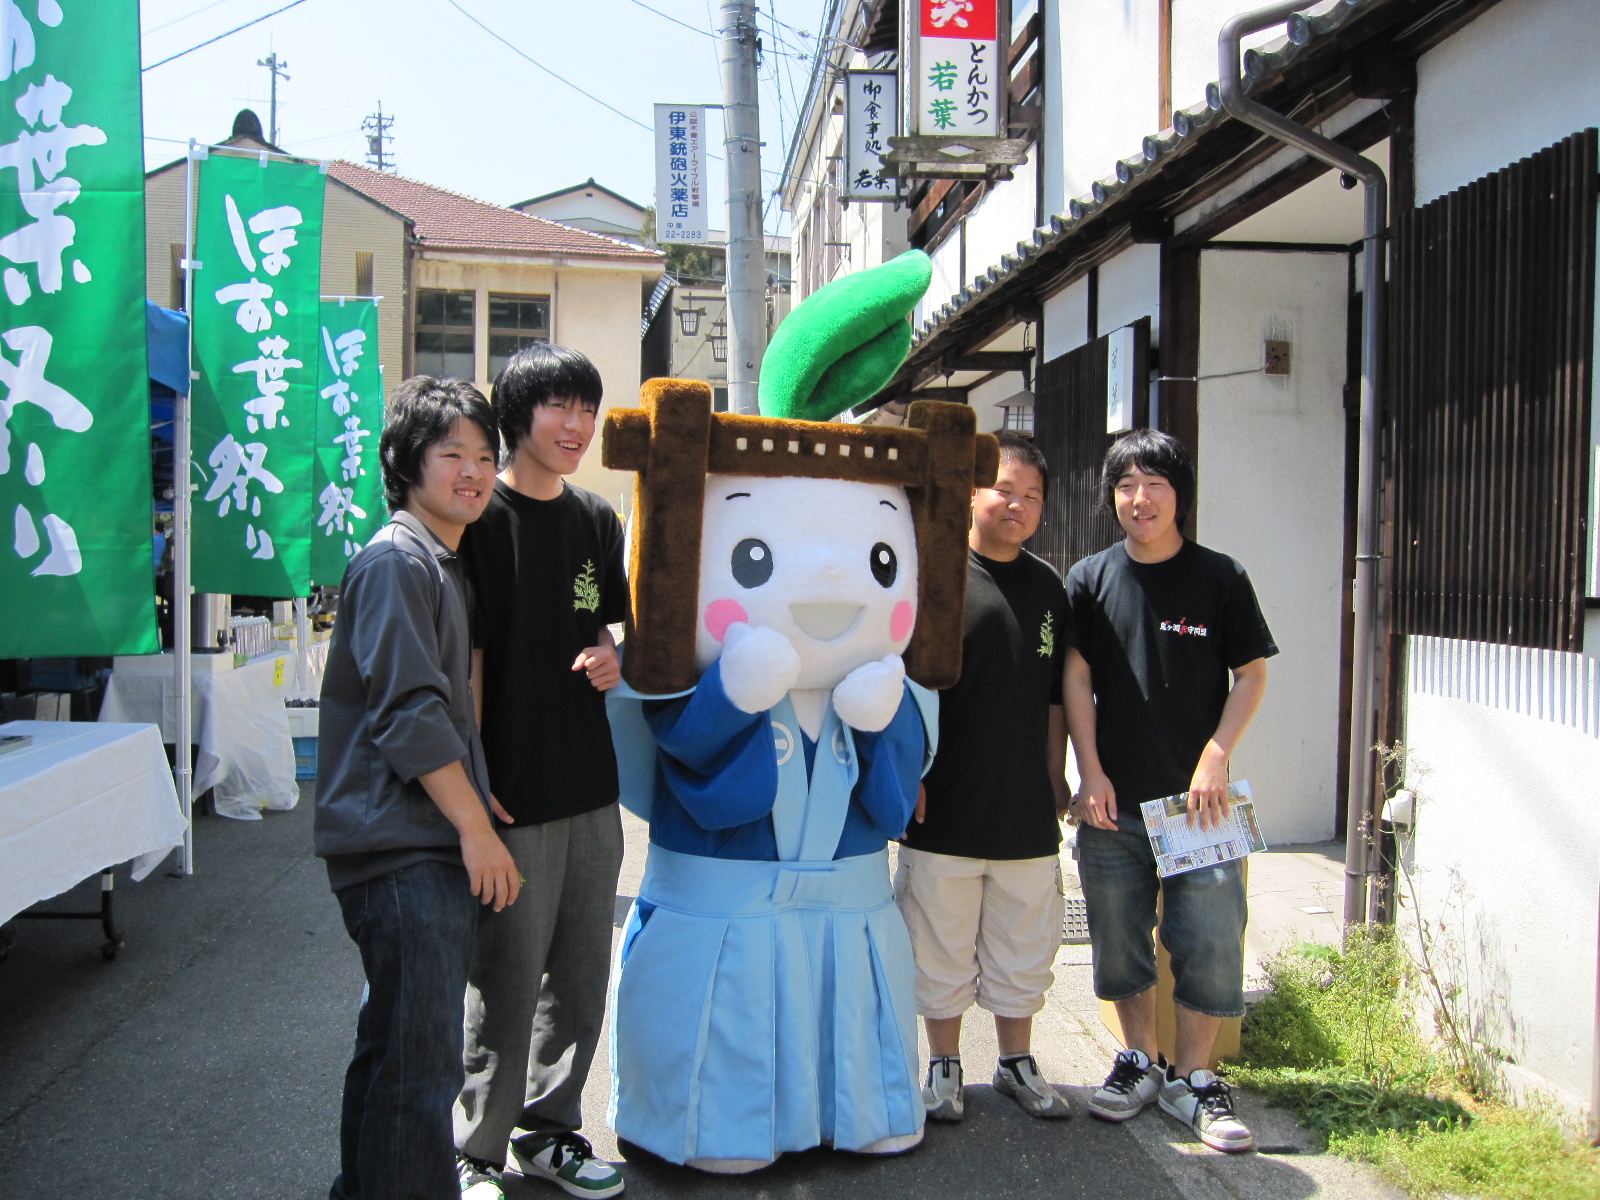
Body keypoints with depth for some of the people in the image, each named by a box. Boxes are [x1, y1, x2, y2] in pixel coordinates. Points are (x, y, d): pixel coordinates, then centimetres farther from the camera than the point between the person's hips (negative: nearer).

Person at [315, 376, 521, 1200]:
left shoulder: (442, 563, 19)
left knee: (392, 1048, 20)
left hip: (431, 846, 10)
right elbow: (407, 711, -19)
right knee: (421, 1068, -8)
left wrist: (475, 799, 18)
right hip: (403, 852, -10)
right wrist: (476, 828, -18)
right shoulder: (396, 561, -11)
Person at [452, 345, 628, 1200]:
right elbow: (465, 659, -11)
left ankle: (548, 1129, 33)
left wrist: (609, 660, -2)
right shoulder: (484, 518, -9)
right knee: (507, 986, 4)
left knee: (582, 977, 15)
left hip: (591, 788, 6)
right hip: (515, 794, -6)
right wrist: (475, 784, -15)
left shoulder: (597, 521, 10)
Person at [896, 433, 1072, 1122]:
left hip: (1027, 810, 4)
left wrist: (1056, 783, 12)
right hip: (945, 809, -4)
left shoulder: (1048, 587, 10)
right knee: (942, 948, 8)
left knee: (1023, 949, 15)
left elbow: (1055, 698, 15)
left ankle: (1017, 1065, 31)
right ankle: (944, 1067, 25)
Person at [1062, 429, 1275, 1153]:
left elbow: (1252, 673, 3)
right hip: (1113, 800, 2)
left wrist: (1216, 756, -8)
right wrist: (1091, 773, -4)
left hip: (1198, 798, -1)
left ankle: (1193, 1078, 15)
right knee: (1119, 942, 10)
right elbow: (1076, 679, 3)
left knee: (1210, 943, 0)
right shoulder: (1090, 580, 4)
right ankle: (1140, 1062, 27)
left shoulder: (1219, 578, 0)